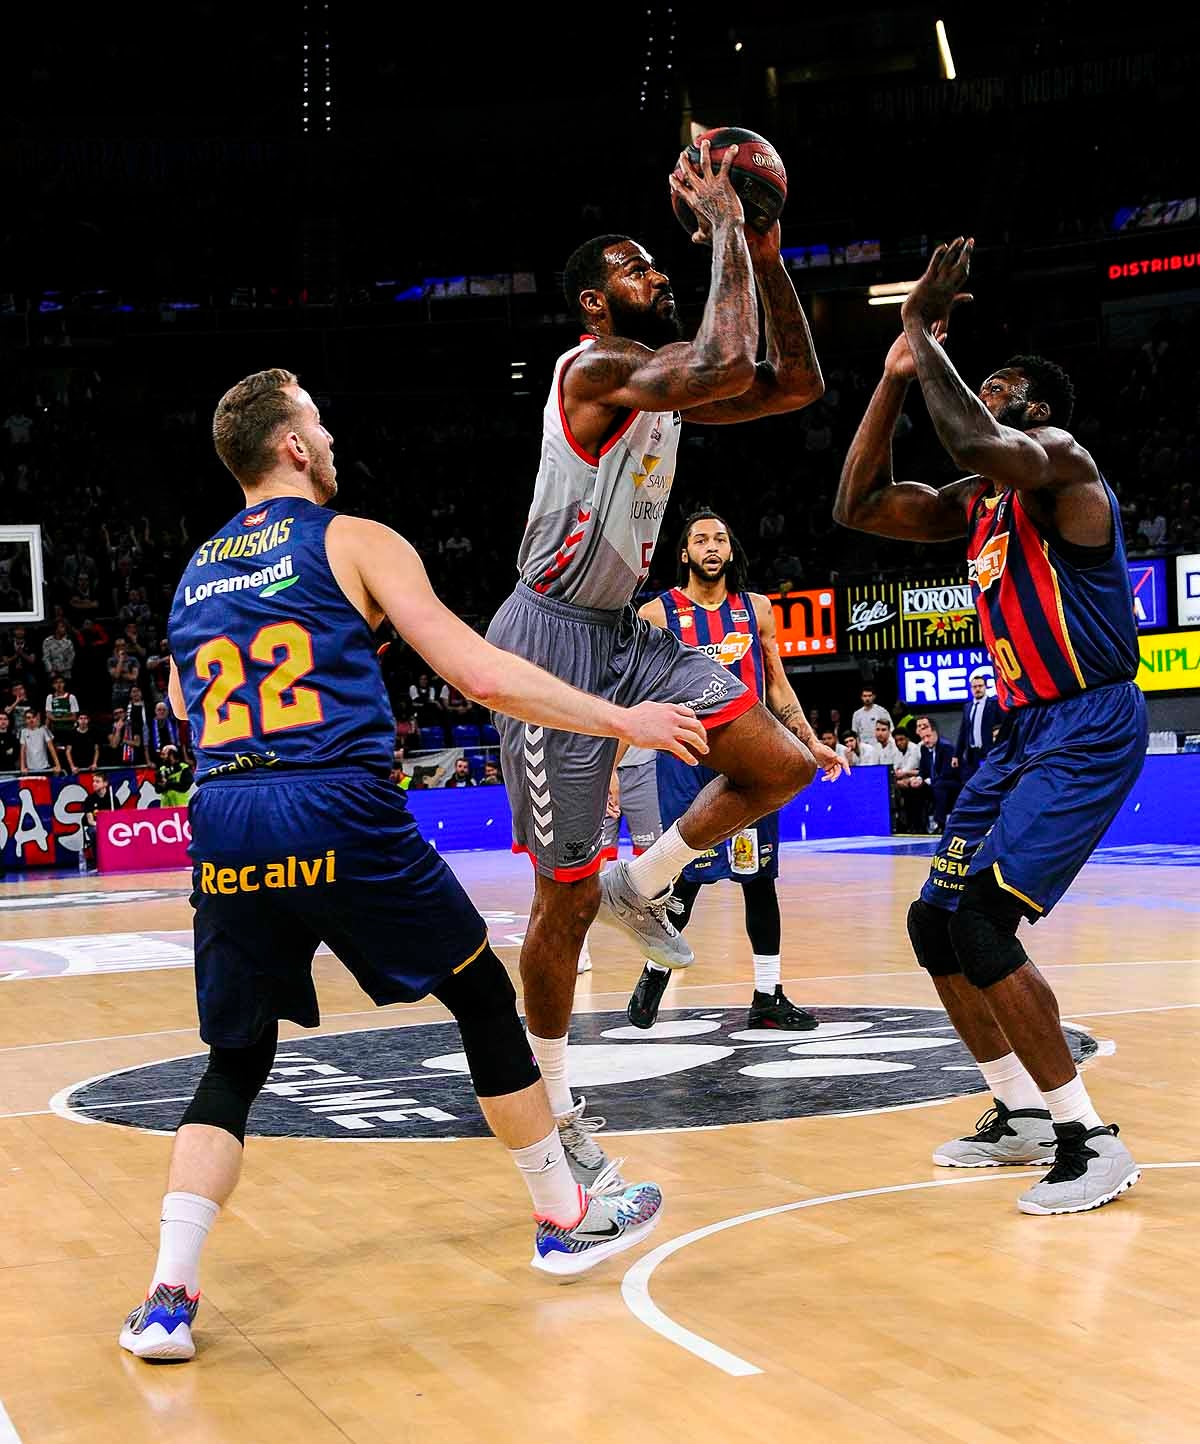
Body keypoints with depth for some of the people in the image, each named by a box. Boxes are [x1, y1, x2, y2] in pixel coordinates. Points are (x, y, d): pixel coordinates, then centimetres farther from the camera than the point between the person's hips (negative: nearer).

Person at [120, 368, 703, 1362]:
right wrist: (623, 721, 2)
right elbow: (480, 674, -4)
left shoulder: (196, 575, 20)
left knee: (236, 1063, 15)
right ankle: (567, 1221, 25)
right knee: (485, 998, 14)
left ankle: (168, 1299, 1)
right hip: (339, 812, -5)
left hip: (224, 826, 5)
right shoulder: (354, 542, 4)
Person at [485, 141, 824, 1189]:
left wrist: (765, 253, 1)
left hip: (624, 630, 8)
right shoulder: (594, 368, -16)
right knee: (567, 894, -1)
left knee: (784, 766, -2)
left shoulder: (666, 385, 12)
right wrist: (725, 230, -20)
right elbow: (727, 364, -31)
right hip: (552, 638, -8)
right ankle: (552, 1106, 17)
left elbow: (795, 386, 9)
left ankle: (642, 885, 20)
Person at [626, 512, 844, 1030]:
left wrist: (811, 743, 5)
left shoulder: (756, 609, 9)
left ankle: (768, 997, 12)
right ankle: (656, 971, 21)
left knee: (759, 877, 4)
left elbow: (777, 687, 15)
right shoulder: (658, 613, 0)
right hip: (686, 759, -3)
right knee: (685, 881, -3)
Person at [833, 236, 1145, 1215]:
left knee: (980, 923, -19)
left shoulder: (1062, 462, -12)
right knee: (936, 923, 11)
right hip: (1024, 731, 10)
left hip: (1090, 728, -10)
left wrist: (927, 336, -21)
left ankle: (1094, 1143, -9)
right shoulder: (975, 504, 15)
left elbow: (980, 447, -34)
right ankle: (1022, 1115, 25)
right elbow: (859, 507, 12)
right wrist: (897, 375, 6)